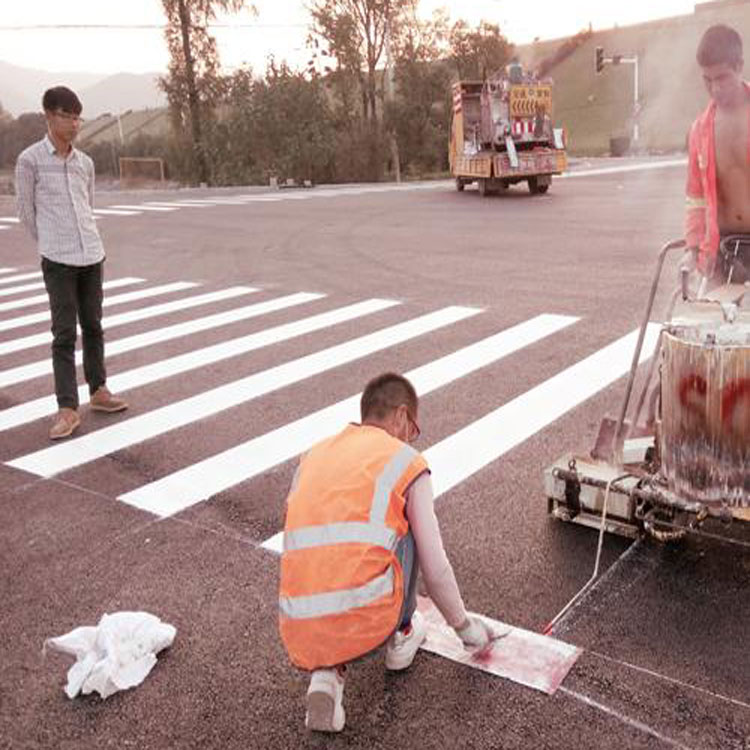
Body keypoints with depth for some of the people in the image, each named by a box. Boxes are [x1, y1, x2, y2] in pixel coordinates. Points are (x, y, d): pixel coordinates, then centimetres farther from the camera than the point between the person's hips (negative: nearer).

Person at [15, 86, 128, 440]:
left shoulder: (85, 162, 10)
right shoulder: (29, 160, -3)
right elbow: (26, 212, 4)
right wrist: (51, 245, 12)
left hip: (92, 255, 5)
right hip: (58, 261, -4)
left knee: (93, 326, 13)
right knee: (64, 333, -4)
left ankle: (98, 390, 25)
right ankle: (67, 408, 1)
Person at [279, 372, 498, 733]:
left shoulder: (311, 458, 20)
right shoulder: (406, 461, 5)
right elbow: (435, 570, 5)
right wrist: (464, 626, 24)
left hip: (299, 634, 4)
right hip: (367, 623, -3)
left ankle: (326, 672, 11)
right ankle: (402, 636, 29)